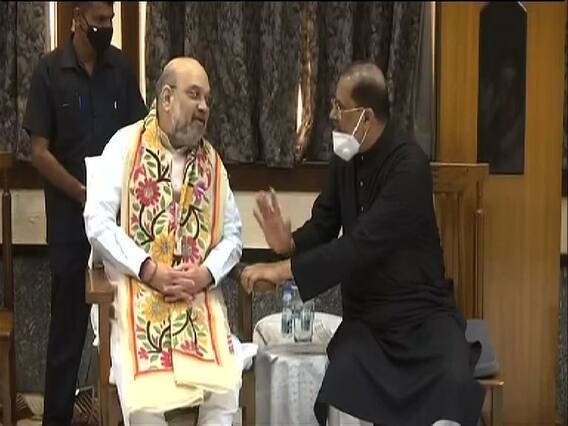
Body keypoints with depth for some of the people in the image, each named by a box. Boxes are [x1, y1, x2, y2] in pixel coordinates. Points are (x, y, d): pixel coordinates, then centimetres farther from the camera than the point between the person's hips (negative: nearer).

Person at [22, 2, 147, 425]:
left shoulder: (122, 67, 3)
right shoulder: (50, 70, -5)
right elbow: (40, 152, -6)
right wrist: (84, 194, -13)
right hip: (71, 217, -2)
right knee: (68, 323, 4)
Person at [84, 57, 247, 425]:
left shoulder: (212, 161, 13)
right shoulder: (126, 144, 0)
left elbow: (232, 235, 10)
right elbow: (97, 221, -8)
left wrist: (205, 275, -9)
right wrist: (150, 270, -14)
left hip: (199, 297, 4)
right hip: (137, 292, -3)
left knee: (226, 390, -19)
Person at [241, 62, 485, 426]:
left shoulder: (409, 165, -19)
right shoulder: (344, 161, 3)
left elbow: (365, 243, -26)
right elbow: (324, 225, 9)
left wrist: (285, 269, -27)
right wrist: (289, 243, -14)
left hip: (422, 314, -4)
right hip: (365, 317, 4)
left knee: (454, 386, -31)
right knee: (341, 396, -24)